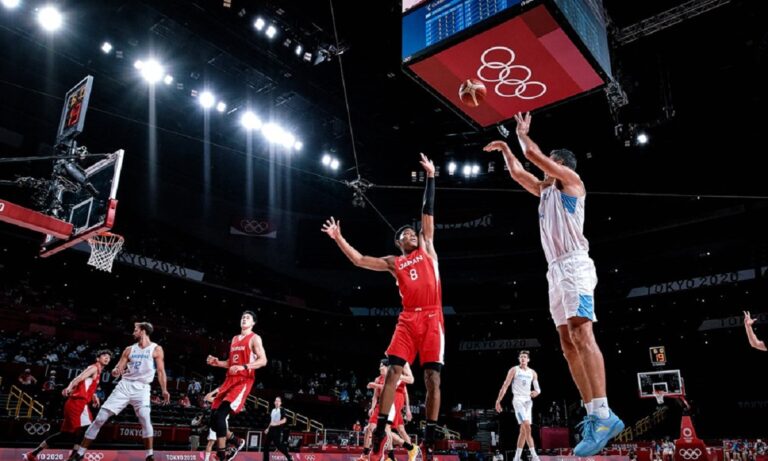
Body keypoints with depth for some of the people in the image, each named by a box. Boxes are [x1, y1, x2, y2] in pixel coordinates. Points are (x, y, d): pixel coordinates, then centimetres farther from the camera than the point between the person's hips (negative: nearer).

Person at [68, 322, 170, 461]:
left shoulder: (156, 349, 1)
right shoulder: (129, 349, 11)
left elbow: (161, 371, 0)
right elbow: (119, 369, 10)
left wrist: (164, 390, -9)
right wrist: (115, 371, -15)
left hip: (141, 388, -4)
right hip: (124, 385, 4)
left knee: (145, 418, -26)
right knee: (100, 418, -2)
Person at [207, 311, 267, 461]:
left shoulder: (255, 338, -2)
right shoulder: (234, 338, 21)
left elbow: (263, 360, -13)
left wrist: (243, 367, -24)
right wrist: (217, 363, 9)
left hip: (244, 381, -8)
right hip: (230, 380, 8)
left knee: (220, 415, -21)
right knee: (214, 416, 2)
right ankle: (236, 442, 20)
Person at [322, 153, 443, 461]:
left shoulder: (427, 249, 17)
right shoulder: (393, 263, 16)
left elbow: (428, 213, 13)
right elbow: (359, 260, 12)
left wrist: (430, 177, 10)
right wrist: (339, 238, 6)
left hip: (432, 318, 0)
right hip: (408, 319, 1)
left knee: (432, 377, -3)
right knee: (393, 370, -10)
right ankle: (380, 433, -6)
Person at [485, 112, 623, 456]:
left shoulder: (572, 180, 4)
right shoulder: (545, 190, 25)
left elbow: (534, 154, 0)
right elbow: (517, 173, 34)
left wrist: (522, 133, 15)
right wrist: (505, 148, 34)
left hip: (574, 265, -9)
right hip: (556, 270, 9)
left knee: (582, 335, -21)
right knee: (568, 344, 2)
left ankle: (603, 416, -26)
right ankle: (593, 415, 3)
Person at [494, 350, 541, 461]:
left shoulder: (532, 373, 11)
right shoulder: (514, 370, -1)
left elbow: (538, 388, 12)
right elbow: (505, 386, -4)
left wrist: (536, 392, -14)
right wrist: (498, 401, -9)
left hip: (528, 401, 5)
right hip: (518, 400, -5)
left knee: (523, 430, 5)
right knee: (527, 427, -20)